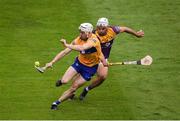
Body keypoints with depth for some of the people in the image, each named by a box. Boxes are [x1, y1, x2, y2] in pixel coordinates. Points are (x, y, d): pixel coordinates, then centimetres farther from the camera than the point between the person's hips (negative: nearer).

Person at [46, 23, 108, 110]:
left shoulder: (93, 40, -30)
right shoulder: (78, 40, -15)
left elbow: (81, 48, -47)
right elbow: (65, 52, -11)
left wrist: (67, 45, -44)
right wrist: (52, 62, -15)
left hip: (90, 68, -4)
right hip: (79, 62, 4)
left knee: (73, 88, -5)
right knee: (64, 81, -13)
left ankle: (57, 102, 11)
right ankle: (61, 81, 24)